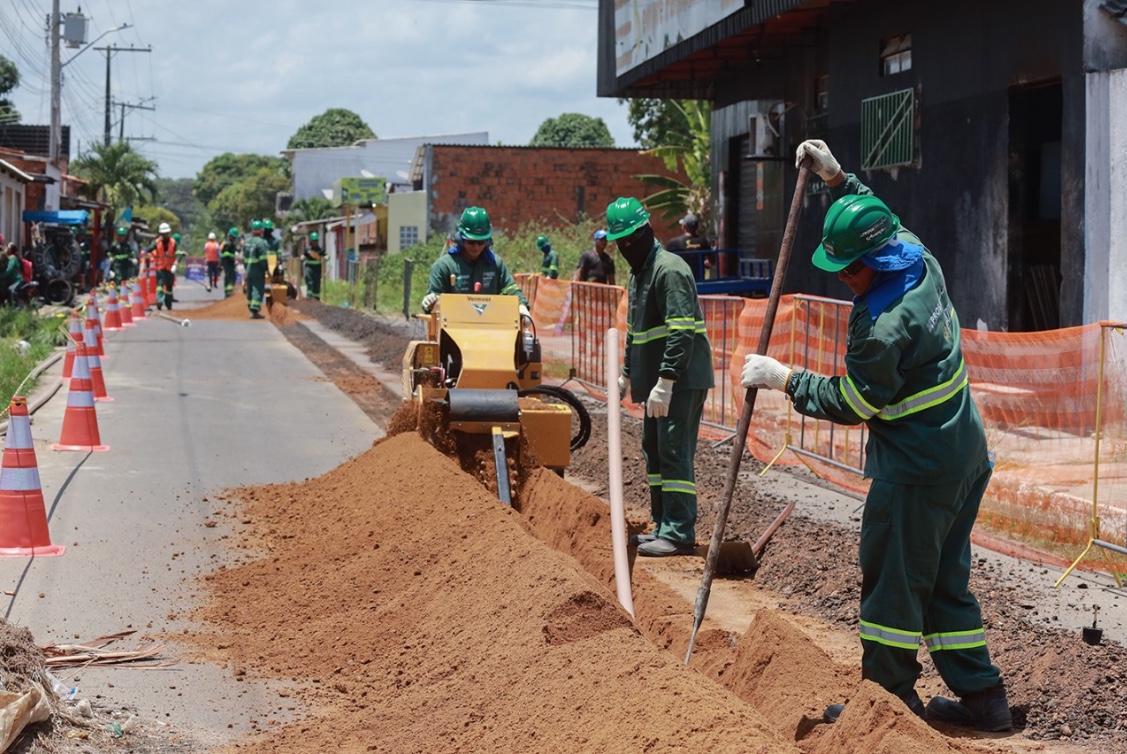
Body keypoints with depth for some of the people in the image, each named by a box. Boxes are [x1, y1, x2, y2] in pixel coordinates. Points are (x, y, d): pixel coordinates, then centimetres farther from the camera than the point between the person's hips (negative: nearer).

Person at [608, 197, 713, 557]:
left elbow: (682, 331, -24)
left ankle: (679, 533, -9)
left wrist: (665, 381, -28)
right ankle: (663, 525, 25)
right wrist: (627, 374, 26)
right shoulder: (638, 273, 17)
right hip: (658, 380, 11)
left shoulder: (669, 270, -16)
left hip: (681, 380, -11)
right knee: (654, 450, 16)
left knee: (674, 453, -11)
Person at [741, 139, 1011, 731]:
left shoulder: (884, 326, -26)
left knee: (892, 580, 3)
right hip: (965, 453, 10)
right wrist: (838, 178, 21)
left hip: (918, 471, -10)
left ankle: (889, 694, 13)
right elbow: (880, 222, 23)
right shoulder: (921, 262, 0)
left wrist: (783, 379, -5)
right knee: (944, 579, 16)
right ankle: (981, 696, 19)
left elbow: (851, 403, -13)